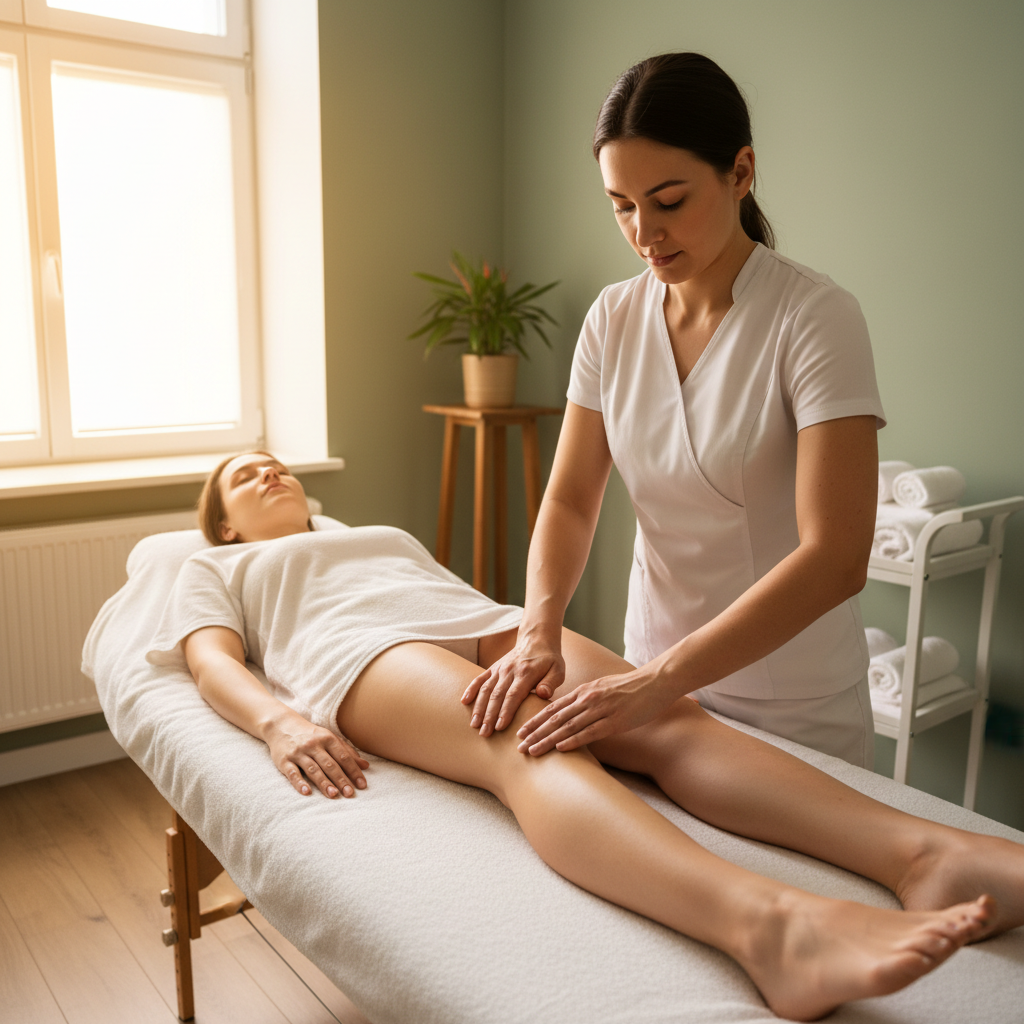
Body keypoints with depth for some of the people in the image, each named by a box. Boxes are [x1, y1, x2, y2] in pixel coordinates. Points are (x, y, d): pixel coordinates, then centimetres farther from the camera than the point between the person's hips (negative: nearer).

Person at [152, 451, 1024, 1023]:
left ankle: (929, 850, -45)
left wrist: (540, 647, 9)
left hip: (488, 624, 5)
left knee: (663, 717, -26)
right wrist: (278, 720, -15)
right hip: (362, 654, -4)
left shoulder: (384, 534, 43)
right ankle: (765, 922, -62)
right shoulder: (214, 568, 29)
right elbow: (213, 660, 9)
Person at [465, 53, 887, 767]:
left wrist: (661, 679, -33)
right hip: (653, 678, 4)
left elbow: (835, 559, -26)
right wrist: (539, 629, -21)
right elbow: (569, 499, -3)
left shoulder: (815, 318, -18)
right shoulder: (613, 318, -2)